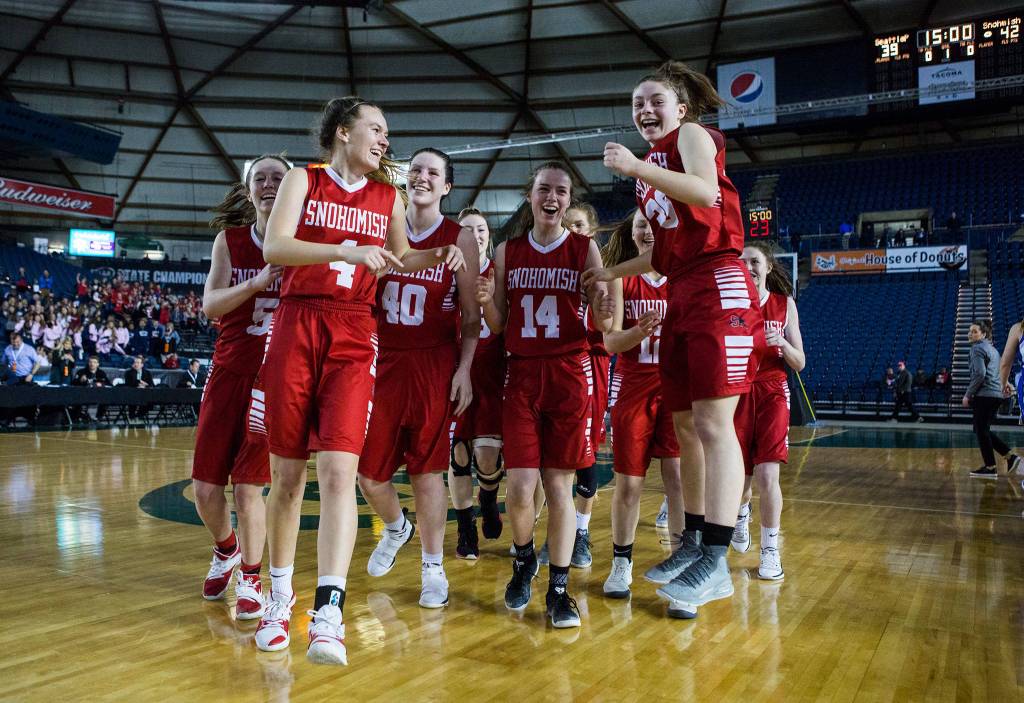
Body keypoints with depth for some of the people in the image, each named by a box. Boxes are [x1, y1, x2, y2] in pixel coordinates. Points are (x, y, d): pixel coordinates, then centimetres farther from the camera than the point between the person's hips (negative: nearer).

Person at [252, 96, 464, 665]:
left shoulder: (388, 195, 15)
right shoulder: (304, 180, 6)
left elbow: (400, 259, 28)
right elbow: (275, 247, -9)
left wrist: (438, 256, 8)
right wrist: (349, 251, -20)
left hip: (354, 337, 1)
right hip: (296, 326, -1)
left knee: (339, 470, -15)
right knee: (288, 474, 6)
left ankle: (329, 613, -17)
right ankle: (281, 597, 23)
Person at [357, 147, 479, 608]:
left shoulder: (459, 238, 1)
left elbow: (470, 315, 0)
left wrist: (464, 370, -9)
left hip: (435, 364, -3)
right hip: (384, 362, 3)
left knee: (427, 470, 1)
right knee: (368, 471, 6)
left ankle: (433, 569, 16)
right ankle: (395, 528, 37)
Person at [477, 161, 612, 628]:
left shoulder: (584, 249, 3)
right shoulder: (507, 251, 7)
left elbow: (602, 322, 0)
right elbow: (497, 326, 9)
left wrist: (606, 313, -23)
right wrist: (486, 300, -13)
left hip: (569, 374, -1)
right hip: (522, 374, 1)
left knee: (560, 485, 2)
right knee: (519, 489, -5)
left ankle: (558, 588, 15)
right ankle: (524, 561, 25)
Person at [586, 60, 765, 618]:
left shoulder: (692, 134, 3)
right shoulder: (651, 167, 25)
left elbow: (706, 193, -19)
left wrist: (636, 167, -18)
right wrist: (610, 273, 27)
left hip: (718, 286, -9)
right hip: (681, 295, 9)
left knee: (713, 422, -13)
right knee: (685, 425, 9)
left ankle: (716, 562, -12)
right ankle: (694, 541, 19)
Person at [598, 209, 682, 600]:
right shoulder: (620, 278, 3)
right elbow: (611, 342, -6)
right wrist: (642, 329, -25)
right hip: (632, 388, 0)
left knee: (678, 478, -5)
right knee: (628, 481, 3)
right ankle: (621, 563, 18)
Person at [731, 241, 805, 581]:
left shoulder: (784, 304, 4)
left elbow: (799, 364, 4)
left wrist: (783, 344, -16)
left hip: (772, 393, 0)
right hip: (735, 393, 1)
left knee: (767, 475, -13)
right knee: (739, 478, 8)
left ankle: (770, 550, 3)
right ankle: (741, 513, 43)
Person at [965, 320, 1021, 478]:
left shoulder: (977, 348, -9)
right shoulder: (992, 348, 20)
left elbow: (979, 374, -19)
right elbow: (998, 374, 25)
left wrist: (968, 395, -15)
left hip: (984, 395, -9)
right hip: (996, 395, 9)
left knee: (981, 431, -2)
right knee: (983, 430, 15)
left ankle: (990, 467, 1)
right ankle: (1010, 456, 10)